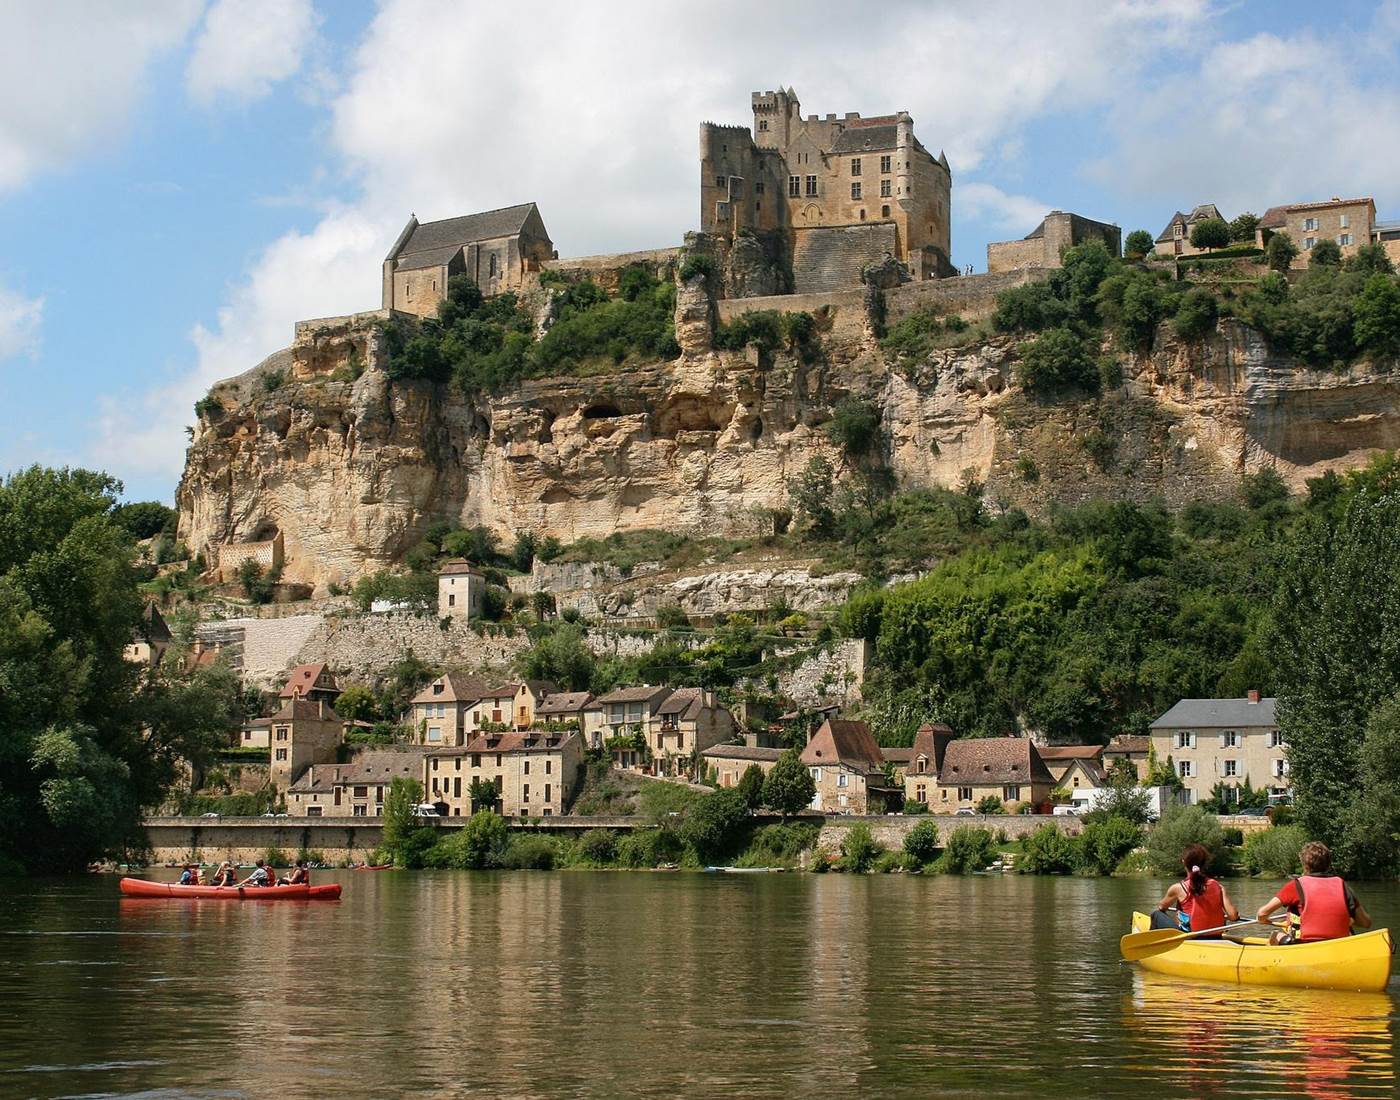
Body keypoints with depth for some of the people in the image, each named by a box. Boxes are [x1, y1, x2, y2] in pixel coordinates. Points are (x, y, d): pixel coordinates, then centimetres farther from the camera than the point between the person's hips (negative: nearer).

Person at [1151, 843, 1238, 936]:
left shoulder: (1178, 888, -8)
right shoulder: (1218, 886, -2)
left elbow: (1161, 907, 12)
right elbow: (1233, 916, -8)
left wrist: (1160, 905, 36)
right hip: (1215, 941, 4)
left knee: (1157, 916, 17)